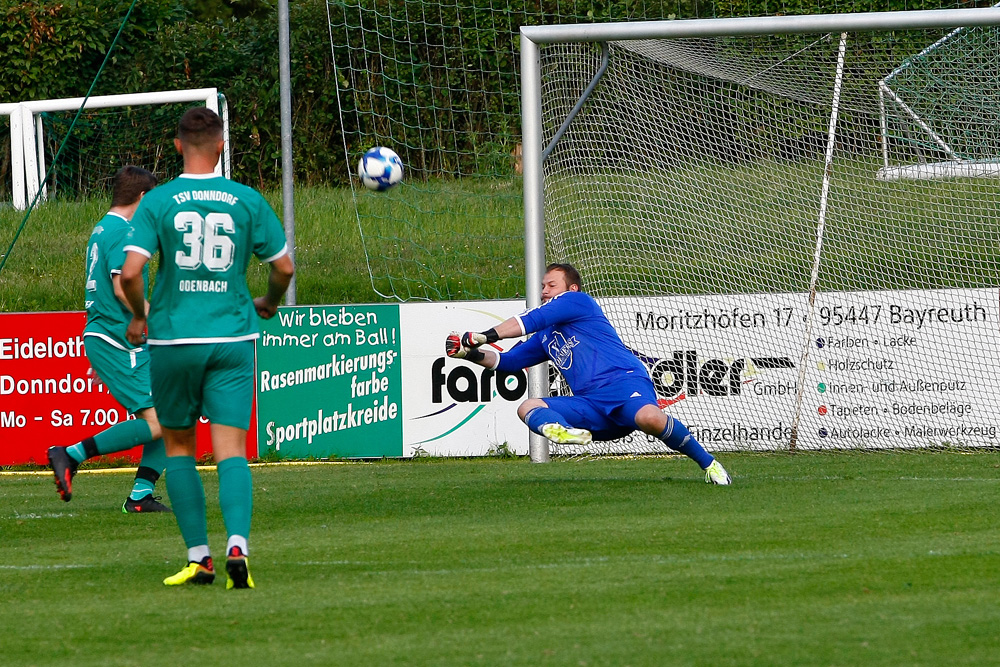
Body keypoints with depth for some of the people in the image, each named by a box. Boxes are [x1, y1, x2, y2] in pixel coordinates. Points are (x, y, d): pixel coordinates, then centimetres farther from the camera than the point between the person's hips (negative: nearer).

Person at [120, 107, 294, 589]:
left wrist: (139, 316, 6)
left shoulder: (157, 202, -5)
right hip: (232, 337, 1)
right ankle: (237, 545, -24)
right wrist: (270, 303, 25)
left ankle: (199, 558, 11)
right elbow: (284, 267, 4)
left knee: (178, 446, 14)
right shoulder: (247, 201, 0)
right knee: (231, 449, -3)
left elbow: (130, 272, -13)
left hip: (174, 338, -1)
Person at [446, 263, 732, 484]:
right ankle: (561, 431, -49)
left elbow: (531, 320, -2)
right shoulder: (546, 338, 32)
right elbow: (506, 361, 34)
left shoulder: (577, 300, 8)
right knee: (527, 407, -12)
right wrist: (472, 353, 16)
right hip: (589, 405, 8)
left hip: (623, 382, -8)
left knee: (649, 418, -38)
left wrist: (484, 336, -3)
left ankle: (708, 463, -16)